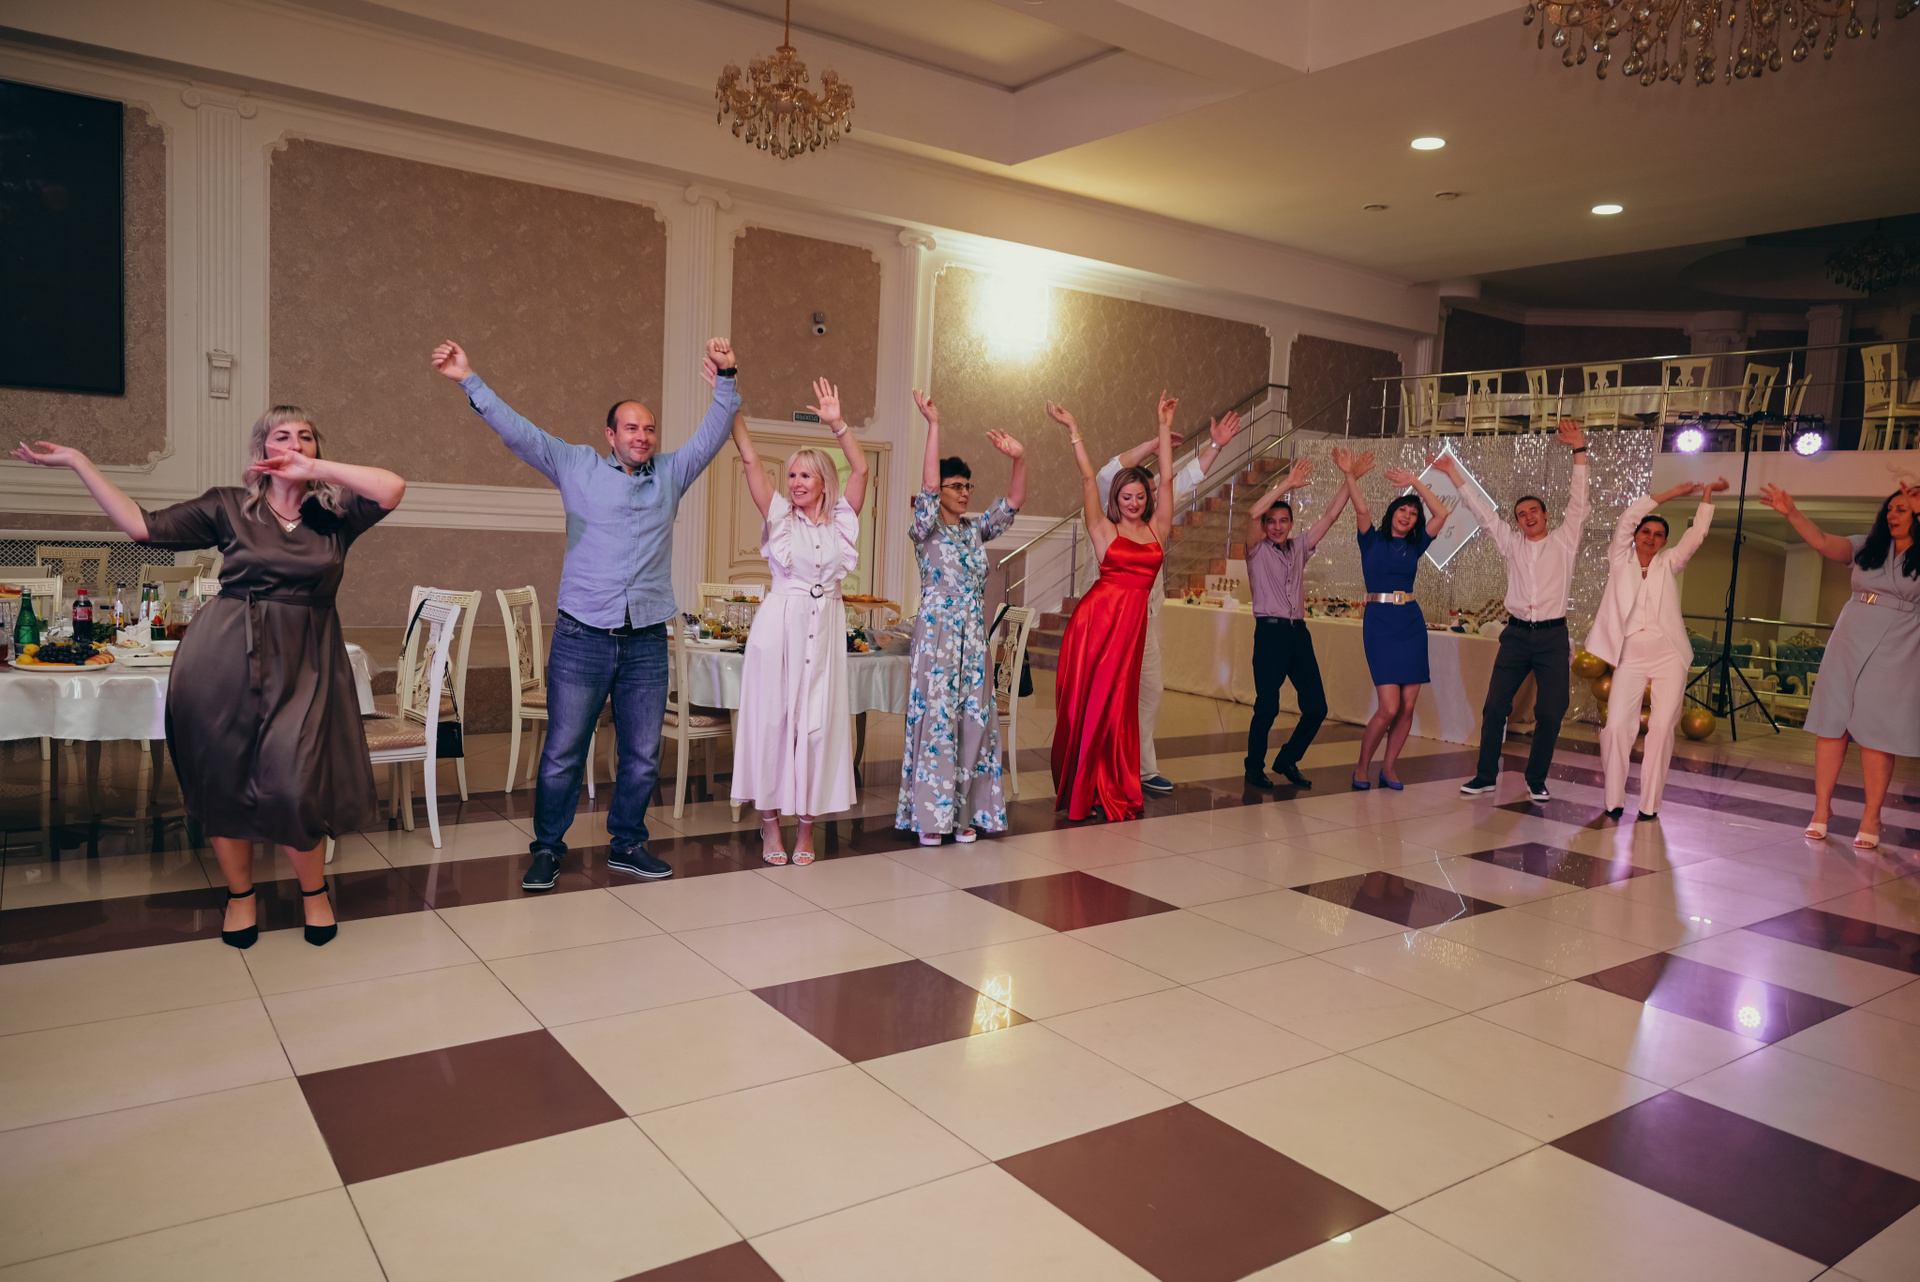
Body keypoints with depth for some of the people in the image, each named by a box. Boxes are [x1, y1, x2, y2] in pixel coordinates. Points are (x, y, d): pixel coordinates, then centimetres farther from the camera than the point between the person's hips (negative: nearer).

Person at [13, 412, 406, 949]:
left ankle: (314, 890, 17)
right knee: (223, 779, 8)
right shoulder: (228, 506, 7)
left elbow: (392, 488, -13)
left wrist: (317, 469, -13)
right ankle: (240, 894, 29)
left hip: (303, 662, -1)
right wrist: (78, 462, 6)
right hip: (223, 659, 2)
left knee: (293, 783, -9)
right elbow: (142, 525, 4)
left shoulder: (334, 512, 4)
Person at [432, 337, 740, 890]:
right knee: (563, 753, 2)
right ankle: (547, 848, 16)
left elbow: (712, 434, 7)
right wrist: (470, 381, -2)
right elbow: (516, 431, 4)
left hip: (647, 641, 2)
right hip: (583, 637, -2)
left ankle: (626, 844, 24)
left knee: (642, 756, 8)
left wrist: (726, 379, -5)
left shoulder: (671, 474, 12)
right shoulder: (578, 466, 7)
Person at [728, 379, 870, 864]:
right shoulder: (780, 516, 3)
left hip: (824, 628, 1)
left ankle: (807, 827, 13)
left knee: (818, 723, 3)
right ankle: (770, 824, 14)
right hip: (779, 627, -1)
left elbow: (861, 469, -3)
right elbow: (750, 461, -4)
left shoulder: (840, 521, 7)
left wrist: (837, 425, -12)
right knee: (772, 719, 2)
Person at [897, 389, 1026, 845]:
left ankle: (964, 812, 14)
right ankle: (929, 814, 2)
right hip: (937, 633, -6)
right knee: (935, 716, -6)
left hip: (973, 636, 6)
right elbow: (928, 487, -18)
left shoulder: (975, 530, 14)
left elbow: (1013, 503, 6)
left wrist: (1019, 459, -8)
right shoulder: (925, 529, -3)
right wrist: (933, 425, -22)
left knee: (974, 719, 5)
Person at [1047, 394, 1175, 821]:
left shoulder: (1157, 530, 12)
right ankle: (1078, 791, 13)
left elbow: (1166, 480, 13)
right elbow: (1088, 478, 3)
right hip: (1095, 619, -3)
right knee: (1087, 702, 3)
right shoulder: (1104, 530, 5)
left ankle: (1111, 792, 14)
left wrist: (1165, 427, 14)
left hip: (1131, 625, 3)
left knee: (1117, 705, 6)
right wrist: (1072, 429, 2)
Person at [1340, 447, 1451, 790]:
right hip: (1380, 622, -5)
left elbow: (1441, 514, 5)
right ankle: (1361, 767, 7)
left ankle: (1388, 768, 15)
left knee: (1408, 706, 1)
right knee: (1389, 707, -12)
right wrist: (1350, 475, -24)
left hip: (1411, 623, 5)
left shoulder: (1414, 546, 13)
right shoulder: (1373, 541, 4)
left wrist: (1415, 481, 2)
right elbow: (1362, 509, -13)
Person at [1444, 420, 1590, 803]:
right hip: (1517, 632, 2)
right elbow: (1483, 511, 11)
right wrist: (1453, 473, 8)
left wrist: (1579, 452, -10)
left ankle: (1536, 780, 12)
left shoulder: (1563, 540, 6)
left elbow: (1578, 504, -3)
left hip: (1553, 635, -2)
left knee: (1550, 713, -1)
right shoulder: (1512, 543, 11)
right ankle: (1485, 775, 6)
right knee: (1495, 706, -3)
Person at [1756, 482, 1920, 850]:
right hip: (1848, 644, 3)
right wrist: (1792, 513, -16)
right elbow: (1823, 543, -2)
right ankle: (1822, 809, 9)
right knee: (1832, 727, 2)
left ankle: (1871, 817, 9)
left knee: (1876, 735, -1)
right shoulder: (1868, 547, 8)